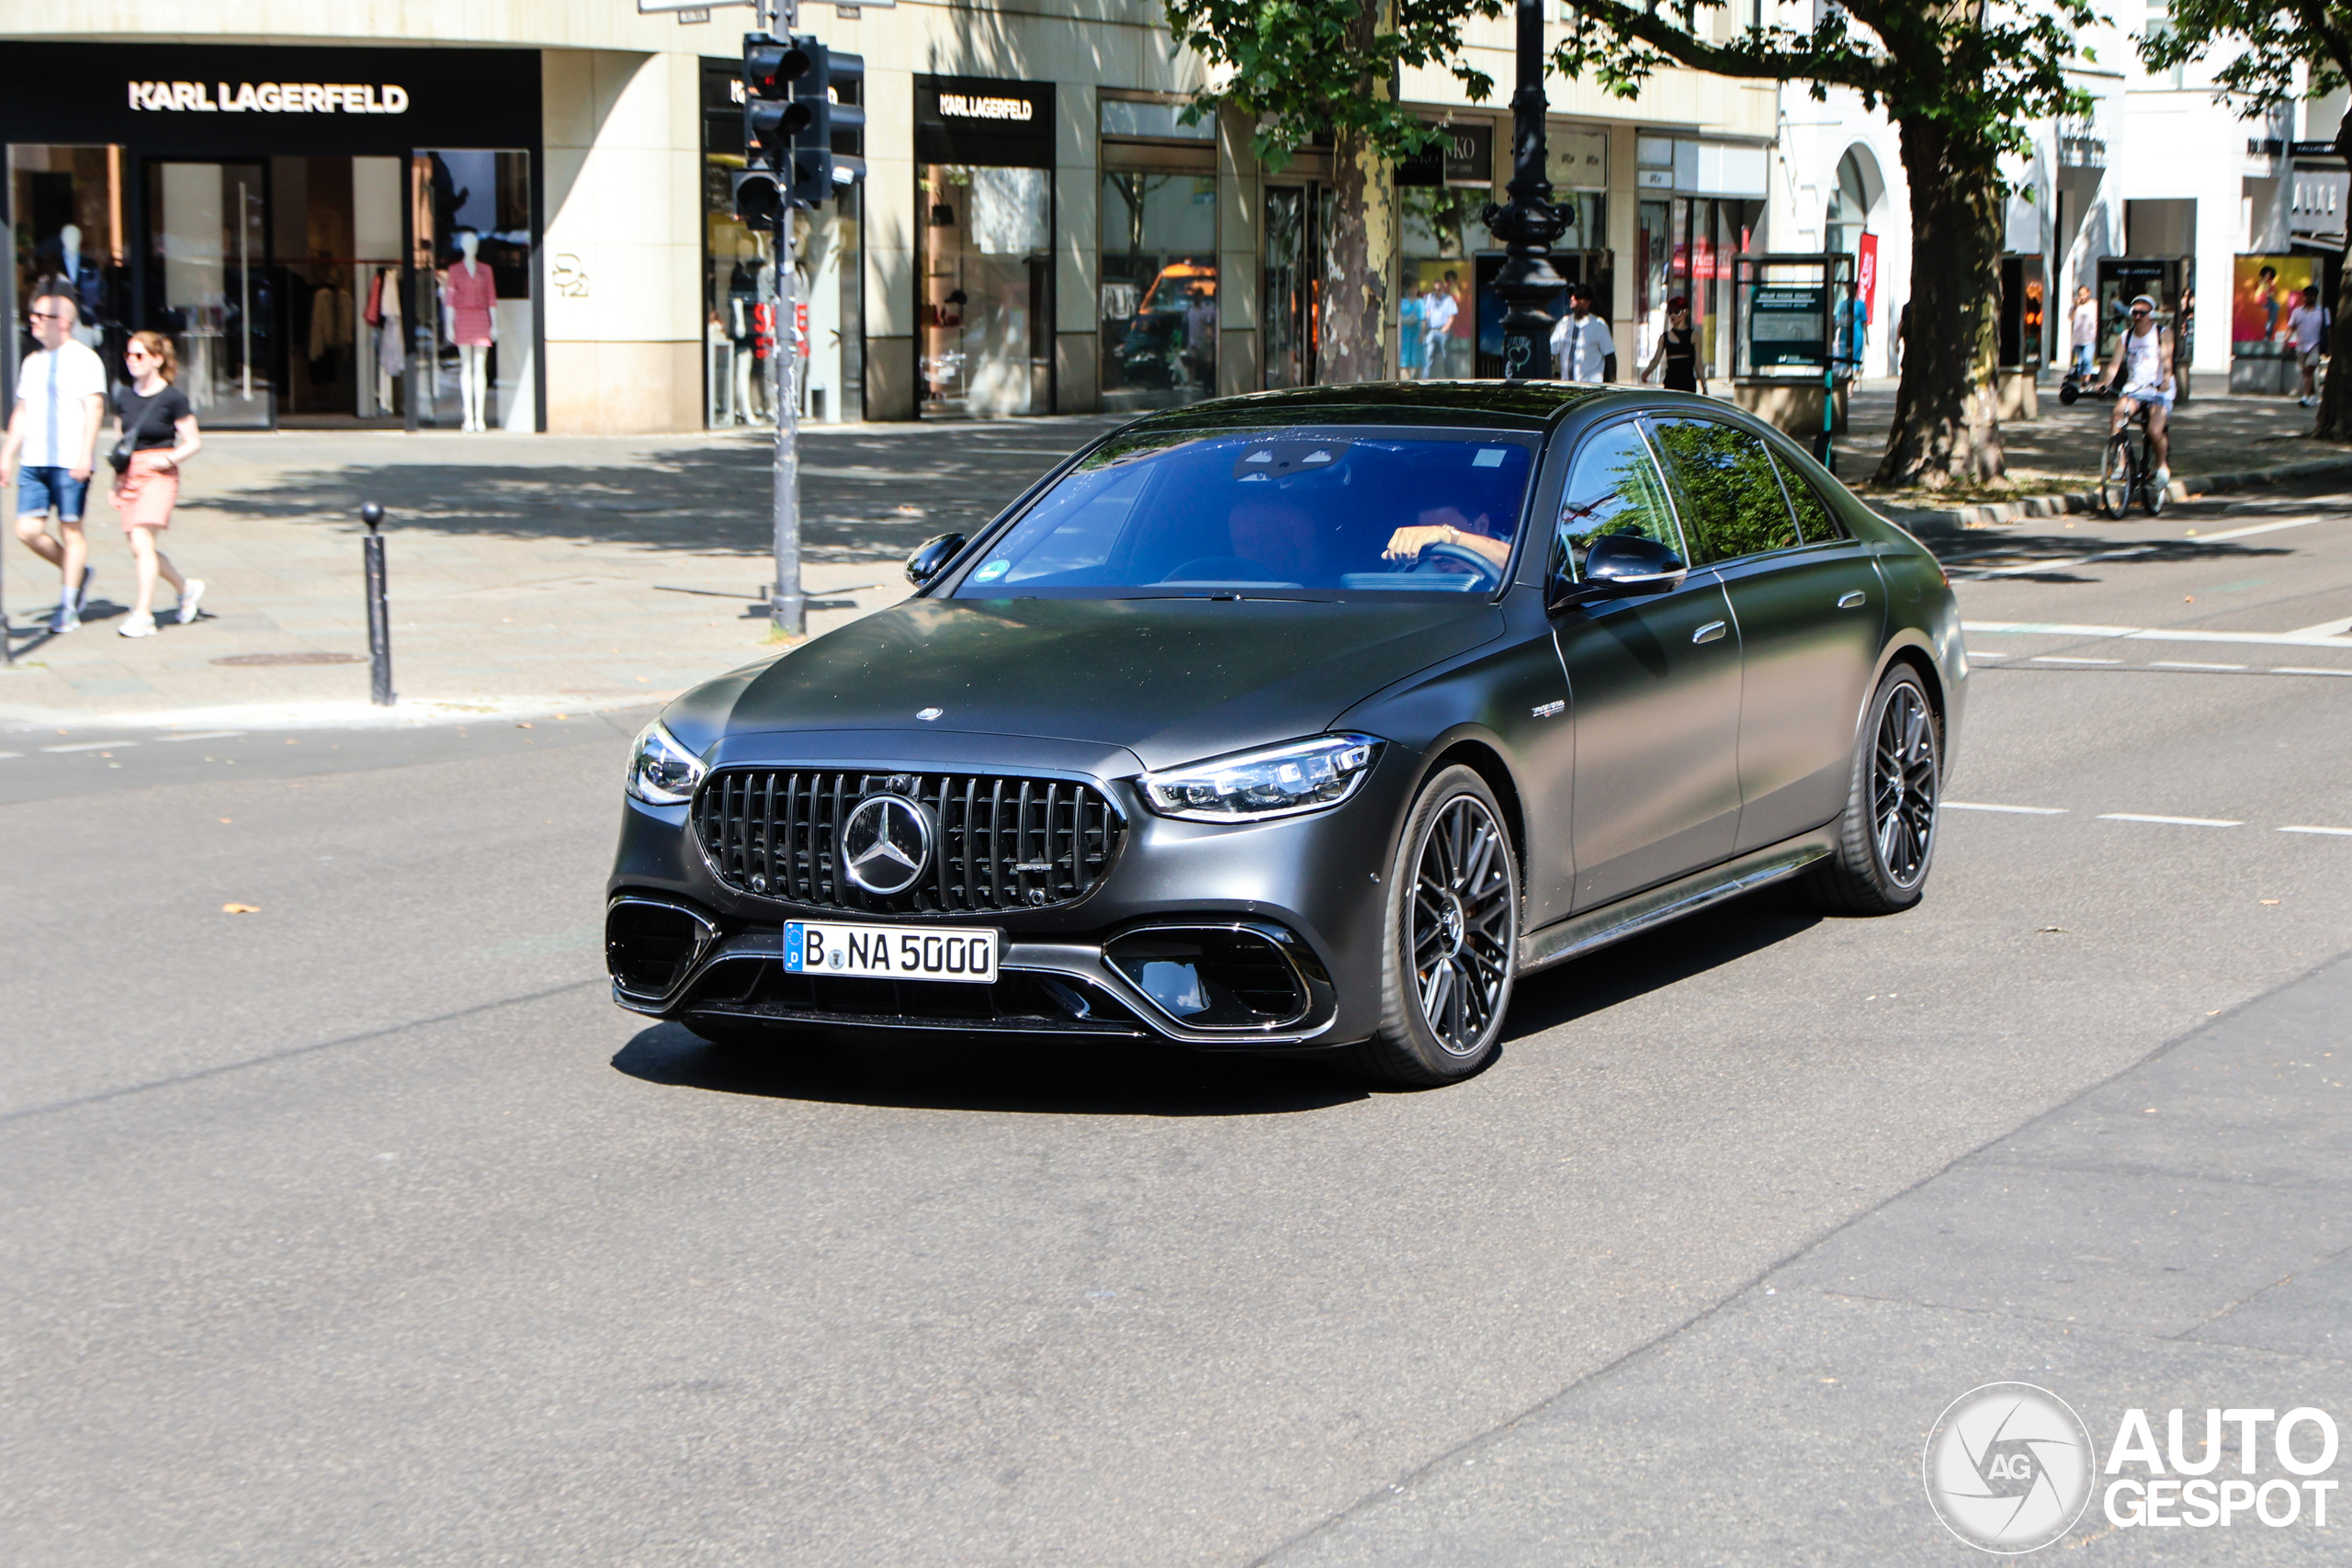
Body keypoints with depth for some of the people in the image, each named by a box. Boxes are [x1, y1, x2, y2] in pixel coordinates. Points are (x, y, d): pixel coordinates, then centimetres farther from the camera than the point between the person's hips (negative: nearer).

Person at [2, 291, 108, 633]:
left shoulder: (83, 359, -4)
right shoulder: (32, 362, 18)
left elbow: (94, 408, -12)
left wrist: (85, 453, -21)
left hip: (69, 462, -7)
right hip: (33, 462, 7)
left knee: (70, 531, -2)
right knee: (28, 530, -1)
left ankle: (68, 608, 4)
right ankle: (78, 573, 21)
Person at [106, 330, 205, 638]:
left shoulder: (172, 398, -6)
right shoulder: (124, 397, 10)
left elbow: (194, 442, -2)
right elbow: (119, 442, 18)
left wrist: (171, 458, -19)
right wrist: (116, 484, 15)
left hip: (158, 475, -6)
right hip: (130, 475, 6)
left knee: (141, 541, -17)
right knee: (138, 549, 6)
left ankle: (143, 615, -15)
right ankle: (186, 588, 29)